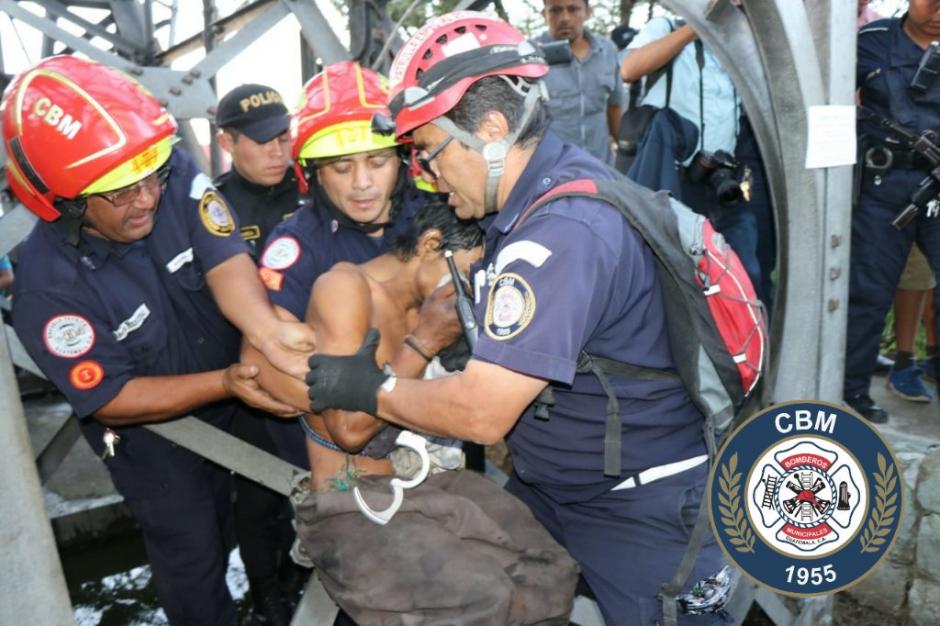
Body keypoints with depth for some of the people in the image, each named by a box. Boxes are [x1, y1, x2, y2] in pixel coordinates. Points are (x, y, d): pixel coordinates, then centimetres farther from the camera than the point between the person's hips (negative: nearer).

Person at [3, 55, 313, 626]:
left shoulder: (177, 176, -23)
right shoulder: (48, 286, -30)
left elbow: (224, 258, -35)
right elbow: (109, 400, -25)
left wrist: (267, 331, -56)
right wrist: (225, 382, -36)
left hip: (229, 403, 4)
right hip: (152, 434, -4)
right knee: (193, 554, 14)